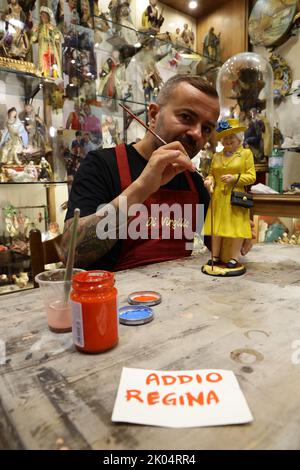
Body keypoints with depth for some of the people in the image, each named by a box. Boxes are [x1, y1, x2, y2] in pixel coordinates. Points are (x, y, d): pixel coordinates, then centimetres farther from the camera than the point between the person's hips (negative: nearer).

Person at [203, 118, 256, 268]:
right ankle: (215, 256, 13)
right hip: (218, 198, 4)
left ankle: (234, 258, 5)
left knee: (236, 226, -3)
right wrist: (209, 180, -5)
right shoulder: (216, 156, 13)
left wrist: (234, 178, -15)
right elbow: (212, 173, 19)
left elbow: (252, 177, -1)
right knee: (216, 227, 4)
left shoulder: (246, 153, 3)